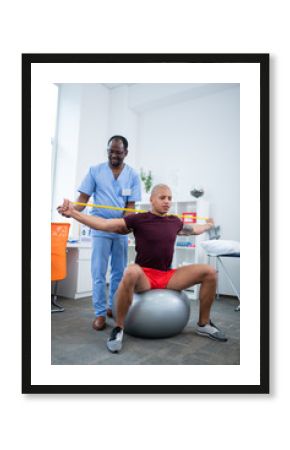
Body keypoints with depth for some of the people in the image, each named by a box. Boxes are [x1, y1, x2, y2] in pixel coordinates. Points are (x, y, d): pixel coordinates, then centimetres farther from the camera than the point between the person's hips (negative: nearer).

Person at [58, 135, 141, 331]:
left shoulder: (133, 175, 1)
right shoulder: (95, 171, 0)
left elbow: (131, 205, -2)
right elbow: (83, 199, -4)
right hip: (100, 228, -2)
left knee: (119, 272, 11)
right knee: (99, 273, -2)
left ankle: (114, 307, 27)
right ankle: (100, 313, 8)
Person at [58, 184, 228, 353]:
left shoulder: (175, 222, 10)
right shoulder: (138, 219, -5)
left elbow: (194, 229, 33)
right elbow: (105, 224, -11)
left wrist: (209, 225, 49)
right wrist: (73, 212, -16)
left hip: (168, 276, 5)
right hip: (144, 277, -5)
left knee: (209, 272, -8)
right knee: (132, 272, -42)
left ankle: (204, 325, 11)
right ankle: (118, 329, -19)